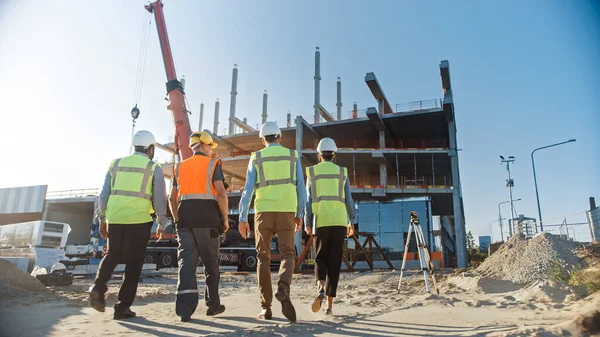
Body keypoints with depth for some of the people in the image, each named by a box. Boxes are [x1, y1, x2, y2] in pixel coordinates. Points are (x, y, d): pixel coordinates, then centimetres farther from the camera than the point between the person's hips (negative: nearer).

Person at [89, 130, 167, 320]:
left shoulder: (116, 164, 11)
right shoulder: (154, 168, 1)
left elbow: (104, 194, 11)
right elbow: (160, 199, -2)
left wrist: (102, 219, 21)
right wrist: (161, 224, 8)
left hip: (115, 219, 4)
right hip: (139, 221, -3)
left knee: (112, 255, 24)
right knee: (133, 263, 7)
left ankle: (98, 287, 2)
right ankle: (122, 307, 10)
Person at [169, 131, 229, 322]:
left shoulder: (180, 167, 17)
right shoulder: (212, 164, 3)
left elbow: (172, 198, 14)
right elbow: (221, 193, -9)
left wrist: (177, 220, 21)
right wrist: (225, 218, -1)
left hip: (185, 216, 3)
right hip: (208, 217, -3)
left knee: (187, 260, -1)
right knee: (210, 262, 9)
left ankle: (185, 308, -14)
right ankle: (213, 304, 19)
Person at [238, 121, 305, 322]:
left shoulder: (256, 158, 8)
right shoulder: (293, 156, 10)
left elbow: (248, 189, 0)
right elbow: (300, 188, 5)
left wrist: (242, 218, 0)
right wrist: (300, 215, 11)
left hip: (263, 212, 0)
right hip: (286, 212, 0)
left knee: (263, 258, 7)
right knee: (287, 255, 2)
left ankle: (266, 307, 3)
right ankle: (283, 289, -27)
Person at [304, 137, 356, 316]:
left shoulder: (312, 172, 5)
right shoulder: (342, 172, 8)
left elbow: (308, 199, 0)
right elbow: (348, 200, 5)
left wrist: (307, 223, 3)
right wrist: (351, 222, 13)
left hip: (321, 221, -1)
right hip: (339, 221, 1)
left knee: (320, 258, 13)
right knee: (334, 261, 5)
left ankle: (320, 288, -14)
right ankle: (330, 305, 6)